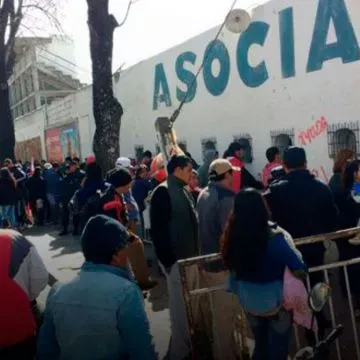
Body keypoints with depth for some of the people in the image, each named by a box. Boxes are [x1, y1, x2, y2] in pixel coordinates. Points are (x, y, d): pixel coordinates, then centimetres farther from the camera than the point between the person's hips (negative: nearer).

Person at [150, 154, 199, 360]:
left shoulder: (184, 190, 12)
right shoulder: (163, 192, -15)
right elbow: (158, 229, -19)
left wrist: (197, 252, 14)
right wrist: (167, 260, -20)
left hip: (191, 256, 8)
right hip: (176, 259, -8)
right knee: (180, 305, 3)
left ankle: (190, 341, 34)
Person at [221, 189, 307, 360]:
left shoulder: (231, 236, -16)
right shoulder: (273, 238, -28)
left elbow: (231, 266, 0)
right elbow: (300, 269, -22)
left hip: (248, 302, 4)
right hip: (275, 302, -4)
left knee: (260, 346, 27)